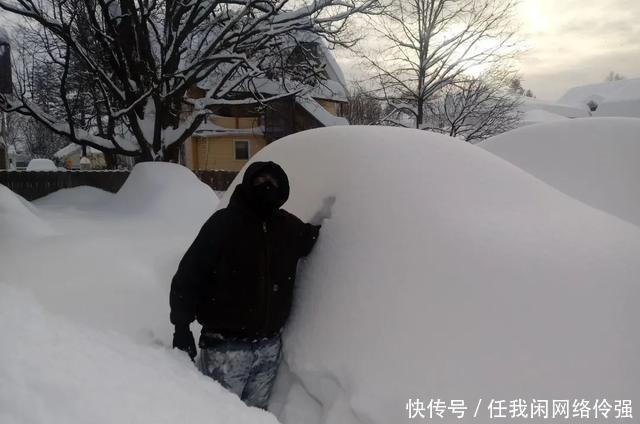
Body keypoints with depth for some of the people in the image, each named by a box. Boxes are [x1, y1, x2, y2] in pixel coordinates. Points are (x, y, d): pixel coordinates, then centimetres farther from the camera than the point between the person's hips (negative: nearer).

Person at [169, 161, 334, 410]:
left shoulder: (290, 225, 3)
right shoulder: (224, 222, -11)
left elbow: (303, 246, 26)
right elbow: (189, 274, -9)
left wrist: (317, 221, 12)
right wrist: (181, 325, -10)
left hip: (270, 345, 5)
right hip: (226, 346, -4)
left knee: (256, 413, 19)